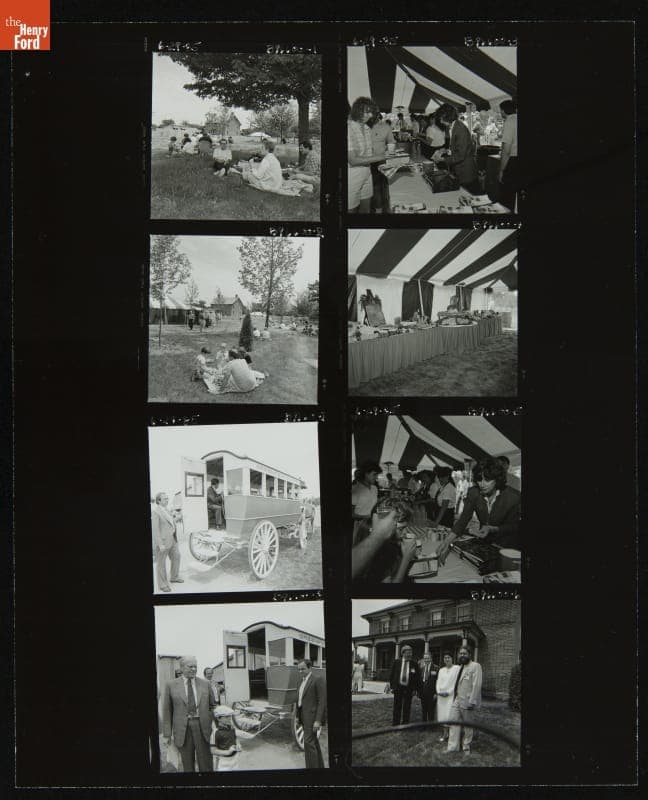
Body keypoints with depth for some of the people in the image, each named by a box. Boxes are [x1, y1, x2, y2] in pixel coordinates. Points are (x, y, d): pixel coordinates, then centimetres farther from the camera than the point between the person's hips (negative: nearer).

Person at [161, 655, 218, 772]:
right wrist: (168, 733, 0)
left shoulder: (205, 684, 7)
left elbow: (213, 705, 15)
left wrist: (211, 722, 1)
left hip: (202, 727, 1)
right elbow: (167, 711, 4)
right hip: (182, 729, -1)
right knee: (187, 765, 7)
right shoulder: (171, 685, 2)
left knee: (206, 764, 1)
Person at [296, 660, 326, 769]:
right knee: (313, 742, 15)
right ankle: (319, 766, 24)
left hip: (312, 716, -9)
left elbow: (322, 701, -16)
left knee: (309, 742, -12)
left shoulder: (318, 680, -13)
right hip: (304, 716, 9)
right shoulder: (303, 681, 14)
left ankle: (312, 767, -7)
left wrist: (318, 720, -20)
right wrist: (298, 716, 12)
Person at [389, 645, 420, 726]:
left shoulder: (414, 664, 0)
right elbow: (392, 675, 6)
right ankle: (395, 725, 17)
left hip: (408, 689, 0)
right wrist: (392, 686, 0)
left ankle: (405, 725, 13)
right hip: (398, 688, 1)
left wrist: (415, 689, -4)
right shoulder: (396, 662, 2)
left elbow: (417, 677, 2)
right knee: (397, 707, 7)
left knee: (407, 708, 3)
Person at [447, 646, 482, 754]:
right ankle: (452, 748, 6)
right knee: (454, 722, 3)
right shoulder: (460, 667, 17)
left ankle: (466, 748, 20)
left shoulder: (475, 666, -11)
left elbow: (476, 685, -17)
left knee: (467, 725, 6)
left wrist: (472, 702, -21)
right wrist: (454, 698, 13)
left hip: (467, 702, -7)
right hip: (456, 701, 7)